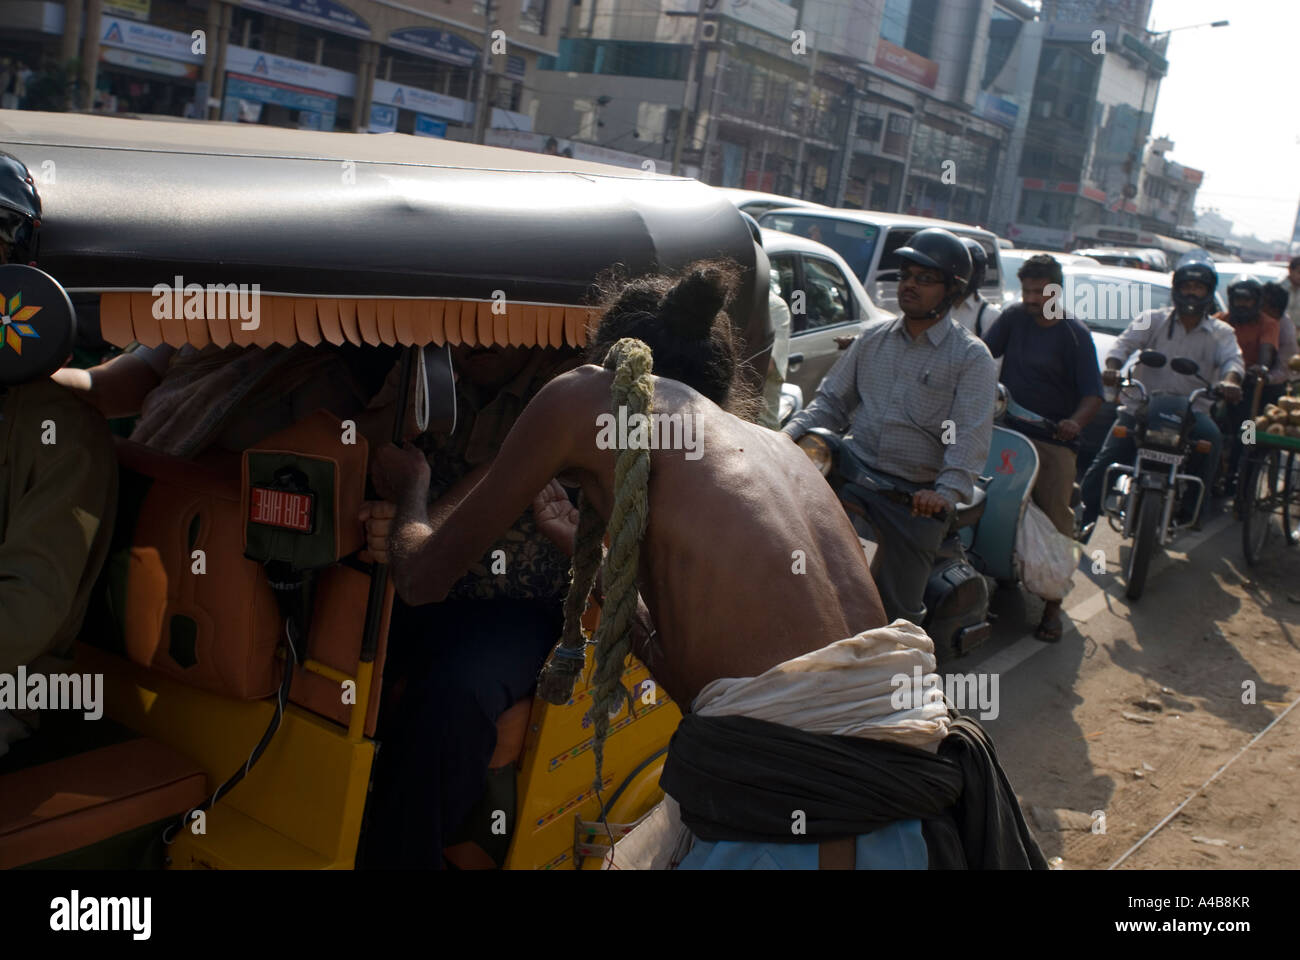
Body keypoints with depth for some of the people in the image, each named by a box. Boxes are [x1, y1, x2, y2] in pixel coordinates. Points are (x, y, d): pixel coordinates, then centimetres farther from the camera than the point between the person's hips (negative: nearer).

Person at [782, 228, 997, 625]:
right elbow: (831, 400, 14)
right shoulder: (873, 336, 13)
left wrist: (947, 491, -30)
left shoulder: (971, 357, -2)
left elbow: (971, 435, -13)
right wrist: (789, 435, -4)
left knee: (899, 606, -2)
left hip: (916, 493, -4)